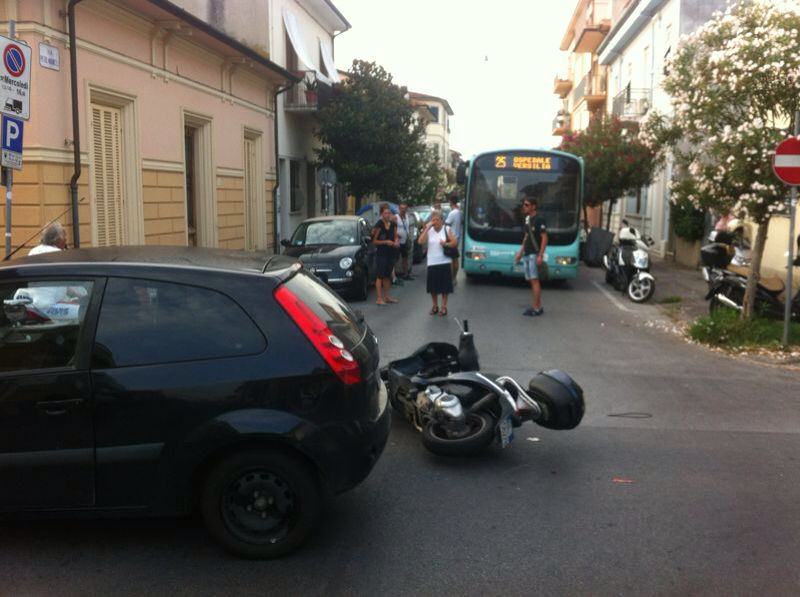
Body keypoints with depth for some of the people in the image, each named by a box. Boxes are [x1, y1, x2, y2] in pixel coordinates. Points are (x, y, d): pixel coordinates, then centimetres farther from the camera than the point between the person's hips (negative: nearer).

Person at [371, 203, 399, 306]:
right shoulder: (379, 225, -12)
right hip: (381, 254, -6)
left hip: (391, 253, 6)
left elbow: (395, 236, 18)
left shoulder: (393, 224, 6)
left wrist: (396, 241, -4)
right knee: (380, 276, -3)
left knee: (388, 276, 15)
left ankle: (386, 296, 24)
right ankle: (379, 299, 0)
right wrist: (386, 242, -19)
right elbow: (374, 241, -11)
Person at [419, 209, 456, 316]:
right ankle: (435, 305, 23)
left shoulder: (446, 230, 1)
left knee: (445, 286, 2)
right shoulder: (429, 231, 2)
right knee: (433, 286, 5)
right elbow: (420, 241, -11)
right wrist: (426, 229, -14)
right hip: (432, 262, 1)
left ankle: (444, 306, 15)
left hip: (444, 262, -1)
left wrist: (446, 244, -18)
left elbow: (454, 242, 1)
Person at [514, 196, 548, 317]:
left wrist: (540, 255, -20)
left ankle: (537, 307, -7)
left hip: (534, 254, -8)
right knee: (531, 280, 9)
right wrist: (521, 251, 21)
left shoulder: (539, 220, -11)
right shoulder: (527, 219, 14)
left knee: (534, 280, -9)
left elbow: (544, 238, -14)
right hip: (527, 254, 8)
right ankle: (536, 306, 14)